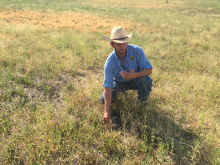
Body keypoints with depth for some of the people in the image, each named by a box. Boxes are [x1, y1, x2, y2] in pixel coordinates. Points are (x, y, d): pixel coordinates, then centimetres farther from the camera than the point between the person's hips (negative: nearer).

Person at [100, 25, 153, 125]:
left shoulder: (137, 50, -28)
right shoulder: (109, 62, -28)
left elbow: (149, 70, -24)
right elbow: (107, 87, -28)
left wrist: (135, 75, -47)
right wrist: (107, 111, -32)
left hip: (136, 80, -1)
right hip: (119, 82, 1)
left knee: (147, 80, -33)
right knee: (104, 100, -16)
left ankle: (142, 103, -3)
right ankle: (121, 91, 17)